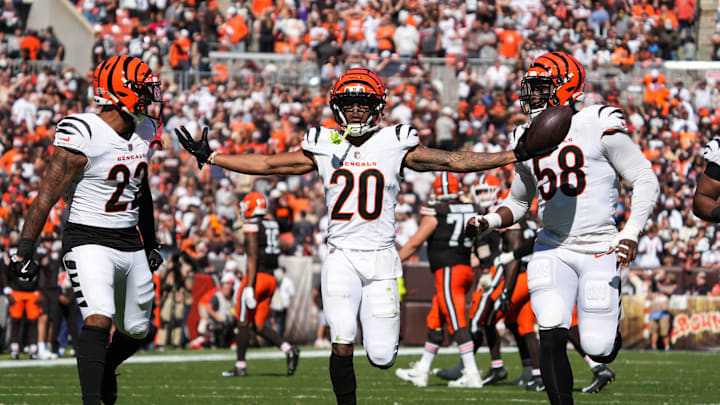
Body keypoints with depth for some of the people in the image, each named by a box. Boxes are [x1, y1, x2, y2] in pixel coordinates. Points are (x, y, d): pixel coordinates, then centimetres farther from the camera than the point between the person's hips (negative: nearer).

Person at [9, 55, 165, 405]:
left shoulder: (141, 133, 7)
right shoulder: (84, 136, -18)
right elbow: (47, 195, -16)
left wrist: (151, 243, 30)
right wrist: (24, 251, -18)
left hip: (130, 244, 8)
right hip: (89, 241, -8)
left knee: (136, 331, 16)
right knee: (99, 318, -26)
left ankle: (106, 370, 44)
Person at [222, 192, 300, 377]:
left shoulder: (252, 226, -11)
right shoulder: (273, 224, 13)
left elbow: (252, 258, -16)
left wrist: (249, 287, -18)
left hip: (257, 277, -7)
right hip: (271, 277, 7)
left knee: (243, 323, 3)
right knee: (259, 325, 11)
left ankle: (240, 366, 6)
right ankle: (288, 349, -7)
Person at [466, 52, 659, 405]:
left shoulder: (599, 126, -8)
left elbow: (645, 181, -6)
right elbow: (518, 202, 22)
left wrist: (631, 234, -17)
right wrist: (489, 221, 1)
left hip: (598, 250, -4)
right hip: (552, 249, 4)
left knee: (597, 349, -6)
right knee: (551, 334, -16)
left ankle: (610, 335, 32)